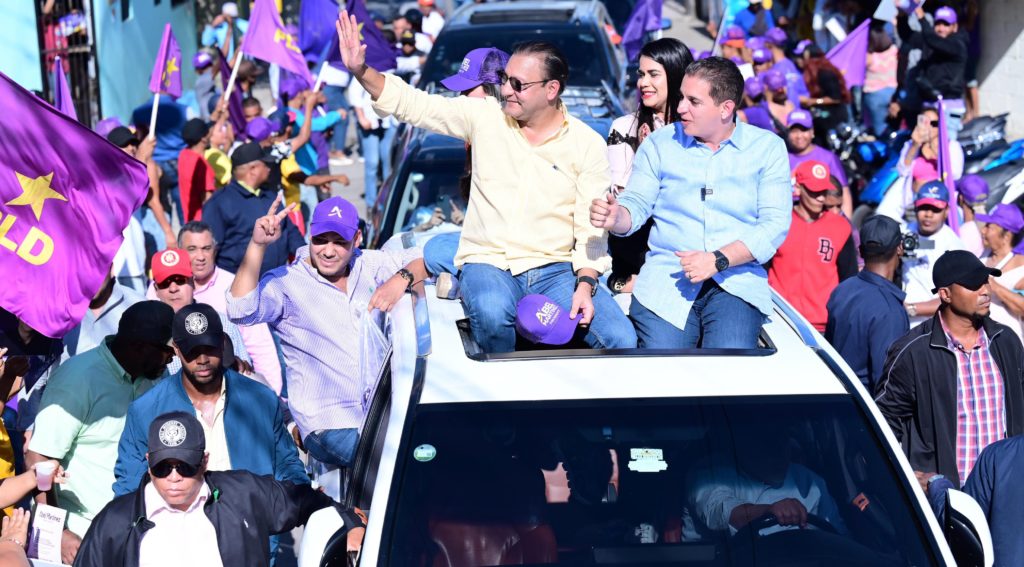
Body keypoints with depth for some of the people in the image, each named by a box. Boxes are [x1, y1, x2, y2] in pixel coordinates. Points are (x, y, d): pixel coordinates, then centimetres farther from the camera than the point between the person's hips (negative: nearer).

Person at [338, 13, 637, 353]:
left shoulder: (588, 145, 2)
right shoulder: (485, 117, 4)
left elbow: (591, 226, -1)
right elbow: (413, 104, 2)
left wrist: (585, 284, -16)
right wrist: (361, 72, -13)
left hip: (556, 269, 0)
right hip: (488, 263, 0)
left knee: (621, 339, -24)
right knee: (492, 312, -37)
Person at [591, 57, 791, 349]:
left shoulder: (767, 147, 6)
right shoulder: (660, 144, 12)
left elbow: (775, 225, -1)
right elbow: (636, 205, 9)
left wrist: (718, 260, -14)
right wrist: (616, 218, -16)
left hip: (738, 281, -1)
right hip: (665, 281, 2)